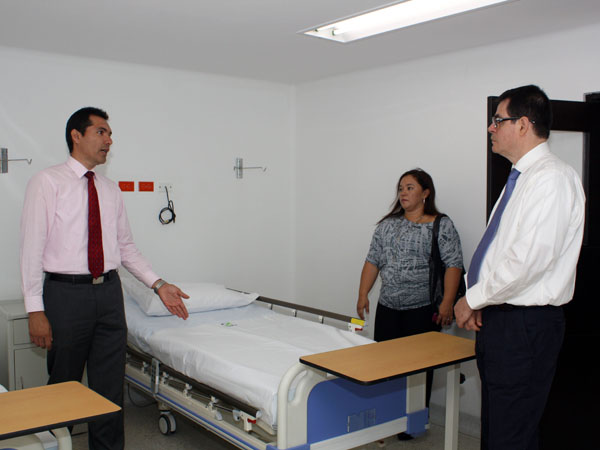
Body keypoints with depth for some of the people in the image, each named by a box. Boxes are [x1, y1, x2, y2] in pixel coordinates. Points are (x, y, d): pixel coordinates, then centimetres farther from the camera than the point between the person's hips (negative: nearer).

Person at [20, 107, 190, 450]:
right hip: (66, 293, -4)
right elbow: (32, 248, -8)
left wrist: (159, 285, 4)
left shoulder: (111, 191, 11)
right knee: (64, 385, 10)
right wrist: (36, 310, -13)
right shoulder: (47, 182, -4)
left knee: (111, 386, 9)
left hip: (109, 293, 4)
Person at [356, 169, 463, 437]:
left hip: (423, 309, -4)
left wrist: (447, 303, -16)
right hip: (388, 308, 5)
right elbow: (373, 261, 12)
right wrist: (363, 294, 3)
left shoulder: (442, 226, -2)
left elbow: (453, 265, -8)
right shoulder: (387, 225, 11)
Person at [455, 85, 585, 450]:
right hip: (499, 319, 9)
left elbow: (530, 258, -25)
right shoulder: (520, 178, 14)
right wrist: (480, 301, 7)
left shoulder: (552, 178, -16)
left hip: (526, 325, -9)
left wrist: (473, 299, -13)